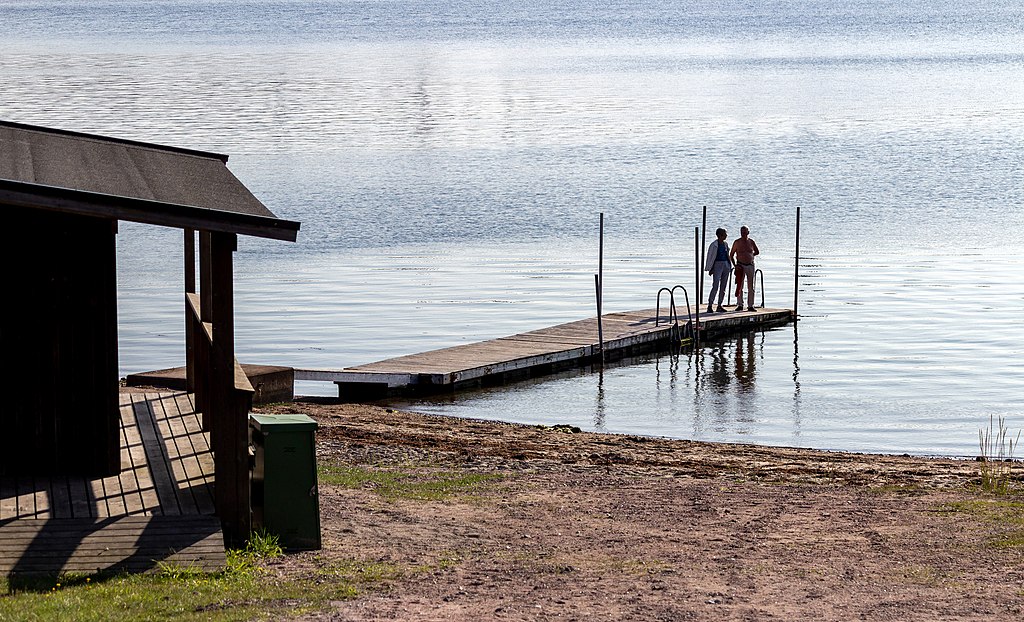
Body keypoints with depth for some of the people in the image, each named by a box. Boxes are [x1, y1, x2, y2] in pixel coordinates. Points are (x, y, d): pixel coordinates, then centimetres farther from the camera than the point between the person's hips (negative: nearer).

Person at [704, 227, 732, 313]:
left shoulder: (725, 244, 11)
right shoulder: (714, 245, -8)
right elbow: (710, 257, -6)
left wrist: (730, 266, 15)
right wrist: (710, 269, -7)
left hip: (726, 265, 7)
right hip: (717, 265, -7)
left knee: (723, 287, 7)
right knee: (715, 287, -14)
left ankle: (719, 306, 12)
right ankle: (710, 305, -13)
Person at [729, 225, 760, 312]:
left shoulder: (751, 242, 5)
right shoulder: (737, 242, -2)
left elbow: (757, 252, 21)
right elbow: (731, 255, 1)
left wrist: (750, 256, 10)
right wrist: (735, 265, -9)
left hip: (750, 265, 2)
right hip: (740, 266, -2)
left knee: (751, 287, 2)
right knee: (739, 286, -3)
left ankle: (750, 306, 6)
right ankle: (739, 305, 3)